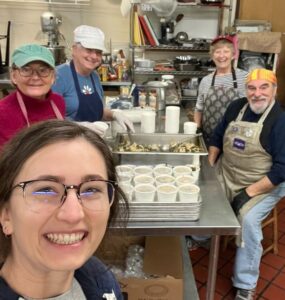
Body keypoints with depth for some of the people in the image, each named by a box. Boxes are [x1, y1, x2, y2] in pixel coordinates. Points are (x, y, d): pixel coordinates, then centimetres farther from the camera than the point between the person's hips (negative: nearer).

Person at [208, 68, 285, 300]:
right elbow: (217, 137, 14)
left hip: (265, 186, -6)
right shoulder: (236, 107, 1)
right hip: (227, 178, 6)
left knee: (248, 220, -26)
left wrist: (249, 192, -22)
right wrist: (209, 166, 3)